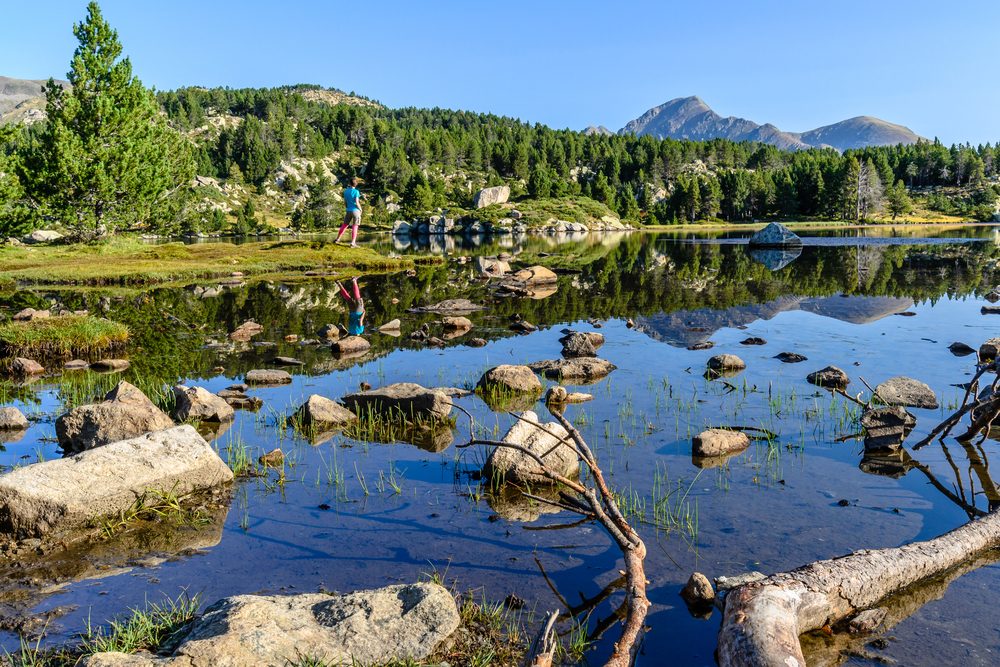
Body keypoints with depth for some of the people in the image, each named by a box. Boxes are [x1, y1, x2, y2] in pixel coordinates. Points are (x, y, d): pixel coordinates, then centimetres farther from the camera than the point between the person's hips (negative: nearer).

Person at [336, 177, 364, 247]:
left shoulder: (346, 191, 4)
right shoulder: (356, 192, -12)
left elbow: (345, 202, 9)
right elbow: (357, 203, -14)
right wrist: (360, 209, 1)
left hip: (348, 211, 5)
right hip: (355, 210, -5)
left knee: (345, 224, 17)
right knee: (355, 226, -1)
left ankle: (338, 239, 21)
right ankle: (353, 243, -4)